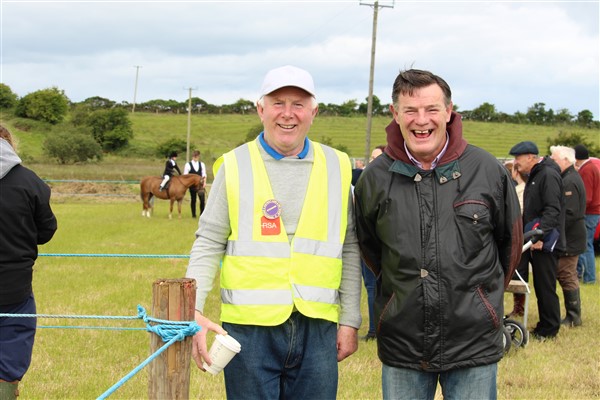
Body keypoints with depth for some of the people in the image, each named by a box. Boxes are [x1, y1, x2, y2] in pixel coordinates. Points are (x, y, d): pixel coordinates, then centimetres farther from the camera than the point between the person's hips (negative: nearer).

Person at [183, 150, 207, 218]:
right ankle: (193, 214, 14)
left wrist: (204, 182, -4)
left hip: (200, 184, 2)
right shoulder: (188, 165, 0)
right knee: (193, 199, 4)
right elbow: (185, 175, 0)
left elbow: (204, 174, 8)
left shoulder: (202, 164, 8)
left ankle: (202, 213, 5)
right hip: (192, 185, -2)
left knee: (202, 199, -6)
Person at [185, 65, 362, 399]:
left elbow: (349, 249, 9)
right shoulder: (235, 166, 1)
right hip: (249, 326, -2)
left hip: (317, 328, 2)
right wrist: (194, 310, -10)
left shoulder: (336, 167, 6)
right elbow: (209, 244, 2)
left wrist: (350, 320, 7)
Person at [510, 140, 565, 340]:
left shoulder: (549, 175, -15)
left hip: (545, 243, -9)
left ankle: (548, 330, 7)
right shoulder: (534, 176, 18)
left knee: (545, 287, -2)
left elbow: (552, 210, -24)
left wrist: (540, 235, -30)